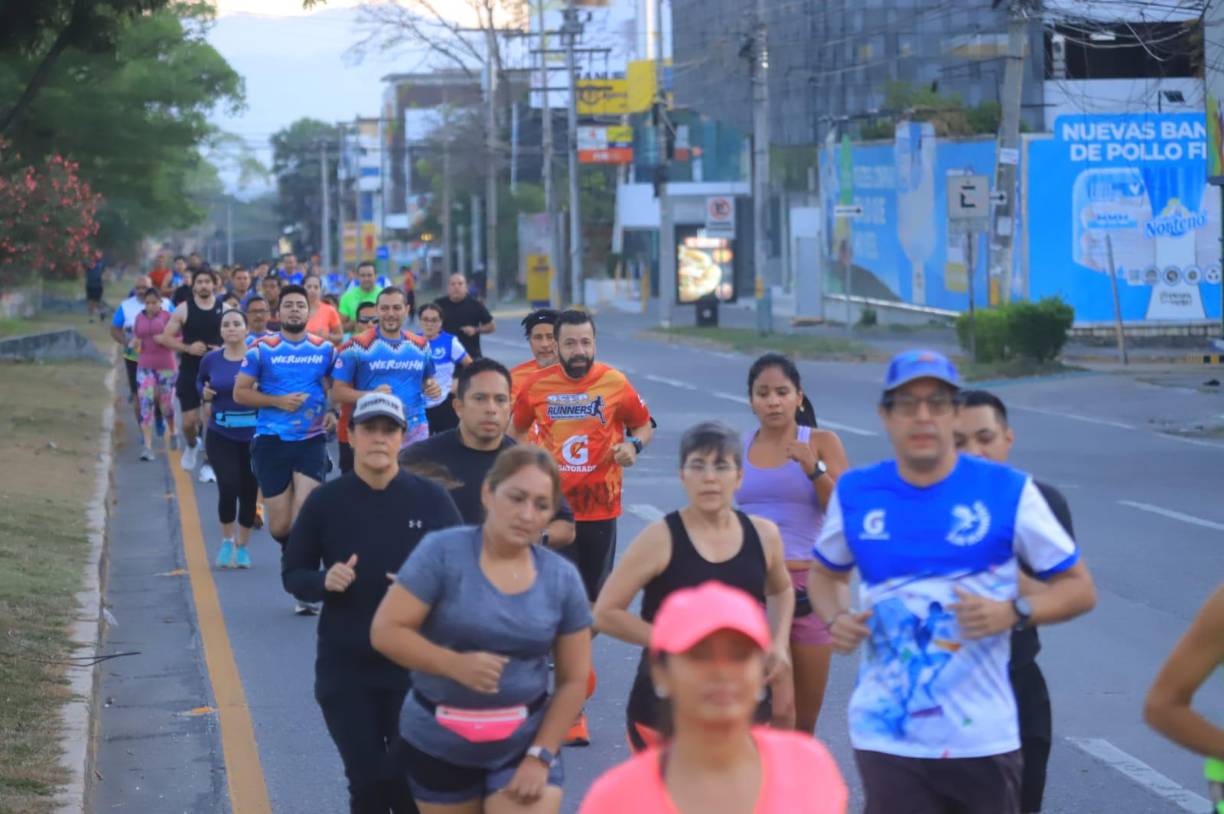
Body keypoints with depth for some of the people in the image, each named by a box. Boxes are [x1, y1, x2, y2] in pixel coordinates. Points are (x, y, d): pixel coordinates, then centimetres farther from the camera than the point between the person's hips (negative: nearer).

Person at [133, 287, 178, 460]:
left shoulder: (168, 316, -3)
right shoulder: (139, 318, 7)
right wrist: (135, 342, -6)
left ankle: (173, 433, 38)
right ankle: (147, 446, -12)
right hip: (145, 367, 2)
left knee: (166, 404, 7)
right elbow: (135, 337, 17)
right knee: (146, 405, -10)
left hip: (166, 366, -2)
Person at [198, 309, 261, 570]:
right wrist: (204, 393, 0)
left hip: (253, 435, 0)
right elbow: (200, 381, 20)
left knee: (249, 492, 6)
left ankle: (242, 546, 24)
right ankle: (227, 540, 11)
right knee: (229, 487, -13)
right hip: (221, 435, 1)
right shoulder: (211, 359, 1)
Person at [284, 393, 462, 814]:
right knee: (368, 780, 2)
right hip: (346, 669, 1)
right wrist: (325, 581, -16)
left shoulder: (430, 498, -4)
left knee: (412, 780, 2)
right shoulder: (325, 501, -2)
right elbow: (292, 574, 5)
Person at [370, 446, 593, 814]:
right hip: (438, 745, -1)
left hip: (524, 744, 1)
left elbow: (573, 679, 3)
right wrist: (455, 664, -28)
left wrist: (540, 755, -6)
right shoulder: (442, 552, -11)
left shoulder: (562, 578, -2)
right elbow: (385, 631, -14)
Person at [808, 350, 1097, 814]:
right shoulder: (855, 494, 4)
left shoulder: (1008, 491, -3)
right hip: (887, 734, 1)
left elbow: (1080, 588, 1)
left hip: (982, 736, 0)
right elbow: (826, 573, 22)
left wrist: (1013, 612, -17)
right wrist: (836, 619, -1)